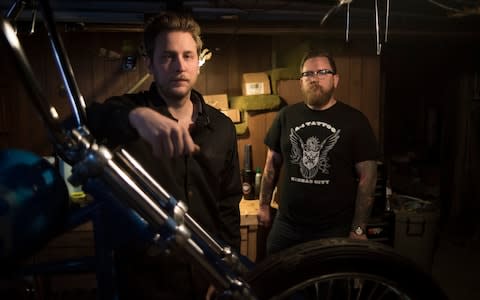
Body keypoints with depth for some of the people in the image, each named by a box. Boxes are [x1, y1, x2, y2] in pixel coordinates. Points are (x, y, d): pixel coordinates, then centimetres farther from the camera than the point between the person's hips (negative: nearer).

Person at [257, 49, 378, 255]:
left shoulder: (355, 121, -4)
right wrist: (264, 205, 8)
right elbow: (273, 164, 10)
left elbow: (367, 177, -5)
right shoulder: (286, 116, 3)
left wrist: (358, 229, -7)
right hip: (286, 227, 3)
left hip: (336, 231, -2)